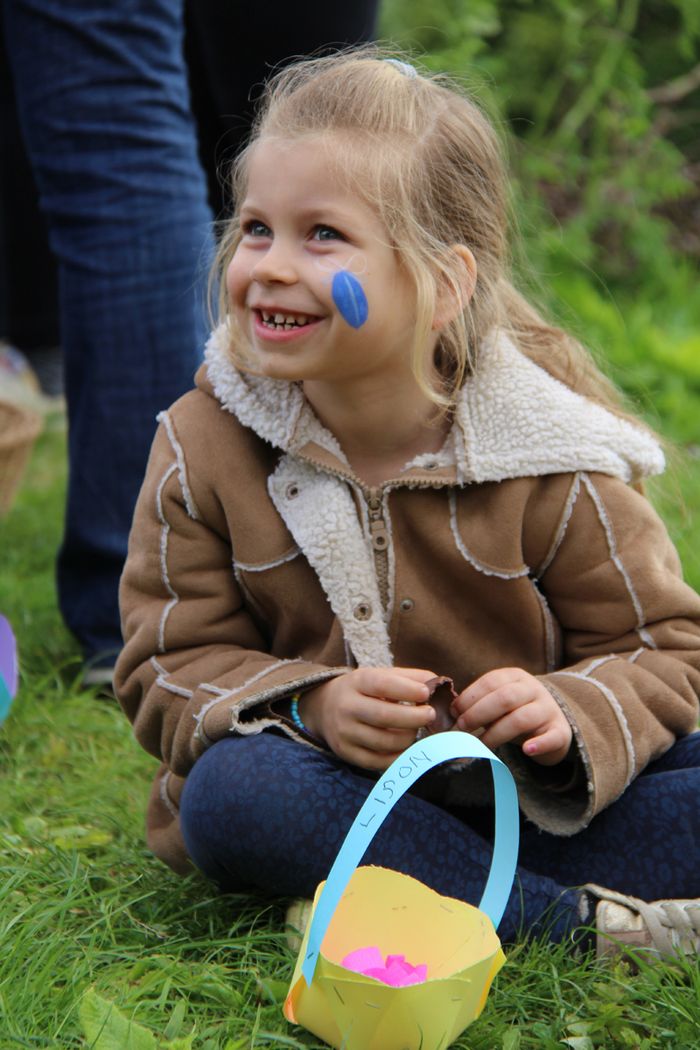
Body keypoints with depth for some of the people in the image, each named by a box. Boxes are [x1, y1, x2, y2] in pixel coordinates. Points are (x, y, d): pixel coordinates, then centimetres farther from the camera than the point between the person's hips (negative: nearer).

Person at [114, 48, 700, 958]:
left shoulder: (549, 461, -11)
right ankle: (576, 917, -26)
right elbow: (170, 664, -4)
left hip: (518, 790, 0)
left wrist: (570, 718, -26)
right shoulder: (204, 444, -8)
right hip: (333, 783, 1)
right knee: (230, 792, -33)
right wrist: (307, 707, -24)